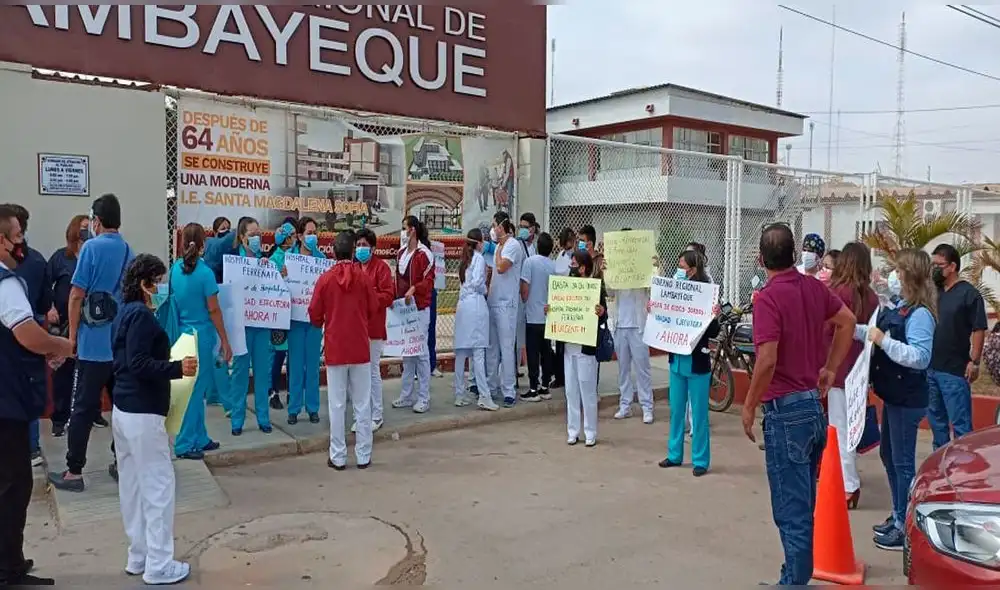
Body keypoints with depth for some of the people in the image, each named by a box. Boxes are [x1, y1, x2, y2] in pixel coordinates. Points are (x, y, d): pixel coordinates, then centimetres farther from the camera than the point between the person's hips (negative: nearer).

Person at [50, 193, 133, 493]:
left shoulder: (92, 247, -9)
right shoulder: (129, 251, 9)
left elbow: (77, 295, -9)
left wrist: (72, 335, -1)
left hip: (94, 342, -5)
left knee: (83, 408, 0)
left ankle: (73, 472, 5)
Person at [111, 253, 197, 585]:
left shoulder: (126, 312, 13)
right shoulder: (142, 315, -16)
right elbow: (139, 364, -23)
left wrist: (170, 365, 18)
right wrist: (177, 368, -26)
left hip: (124, 409, 10)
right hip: (142, 414, -10)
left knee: (133, 485, 14)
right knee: (159, 485, -3)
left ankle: (139, 556, 24)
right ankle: (158, 565, 4)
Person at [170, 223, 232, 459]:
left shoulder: (175, 270, 3)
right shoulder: (205, 273, -14)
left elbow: (171, 303, 10)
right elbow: (214, 310, -13)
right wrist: (225, 341, -7)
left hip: (182, 335, 6)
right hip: (202, 336, -6)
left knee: (196, 389, 16)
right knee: (195, 390, 2)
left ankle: (199, 439, 26)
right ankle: (184, 444, 10)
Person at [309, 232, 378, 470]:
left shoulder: (325, 278, -5)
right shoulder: (363, 277, -5)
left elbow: (314, 315, 0)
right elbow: (373, 309, 4)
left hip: (335, 348, 0)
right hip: (360, 347, 0)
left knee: (337, 404, 6)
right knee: (362, 404, 8)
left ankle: (338, 457, 11)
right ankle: (363, 456, 13)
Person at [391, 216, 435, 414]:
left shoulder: (424, 253, -11)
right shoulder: (401, 253, 12)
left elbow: (429, 280, -14)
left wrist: (414, 289, -28)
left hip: (419, 307, -8)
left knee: (420, 351, -3)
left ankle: (424, 398, 5)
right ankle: (406, 396, 22)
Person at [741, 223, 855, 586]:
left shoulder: (769, 298, -18)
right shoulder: (814, 288, 5)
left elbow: (767, 361, -24)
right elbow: (847, 321, 20)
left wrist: (749, 406, -11)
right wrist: (829, 369, 22)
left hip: (786, 409, -8)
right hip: (815, 405, 8)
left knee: (791, 508, 1)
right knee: (804, 503, 20)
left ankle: (796, 580, 9)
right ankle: (800, 574, 33)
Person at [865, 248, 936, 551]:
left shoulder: (920, 314, -20)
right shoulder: (900, 306, 7)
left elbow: (920, 357, -27)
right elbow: (875, 334, 12)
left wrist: (884, 340, -26)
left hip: (907, 399, -10)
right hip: (893, 395, 10)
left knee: (902, 462, -1)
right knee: (888, 455, 19)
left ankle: (905, 529, 11)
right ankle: (898, 517, 33)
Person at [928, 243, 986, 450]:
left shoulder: (969, 294, -8)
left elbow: (979, 330, -10)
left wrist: (974, 361, -15)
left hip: (955, 371, -7)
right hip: (930, 368, 7)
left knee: (960, 423, -1)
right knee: (935, 419, 17)